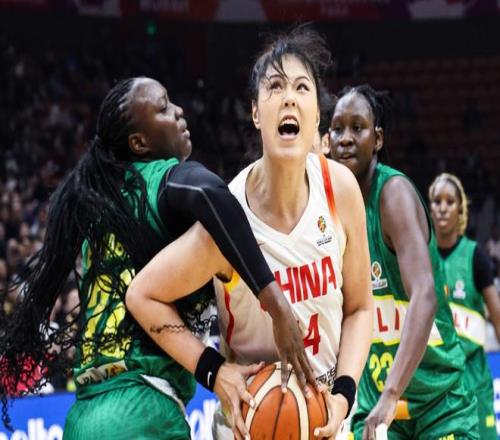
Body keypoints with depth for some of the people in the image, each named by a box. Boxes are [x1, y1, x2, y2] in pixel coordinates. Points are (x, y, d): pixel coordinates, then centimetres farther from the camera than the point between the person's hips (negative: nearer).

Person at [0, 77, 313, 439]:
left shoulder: (91, 201, 19)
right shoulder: (170, 177, -2)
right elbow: (211, 195, -26)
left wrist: (211, 368, 5)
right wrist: (278, 305, -25)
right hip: (143, 409, -7)